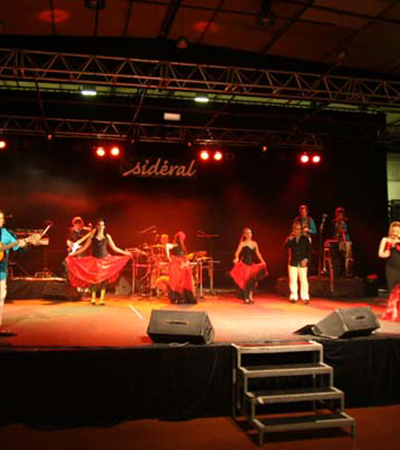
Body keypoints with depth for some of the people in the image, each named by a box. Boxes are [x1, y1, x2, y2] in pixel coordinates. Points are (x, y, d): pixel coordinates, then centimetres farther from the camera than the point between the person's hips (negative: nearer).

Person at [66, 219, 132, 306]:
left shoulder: (107, 236, 4)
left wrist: (126, 253, 4)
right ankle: (93, 298, 7)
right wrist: (72, 254, -1)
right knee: (94, 279, -3)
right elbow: (84, 248, 3)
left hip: (105, 260, 1)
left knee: (104, 279, -2)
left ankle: (102, 299, 3)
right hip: (94, 260, -1)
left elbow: (114, 248, 8)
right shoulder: (92, 236, 2)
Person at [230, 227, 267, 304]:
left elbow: (258, 253, 19)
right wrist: (237, 258, -34)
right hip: (244, 264, -5)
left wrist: (262, 261, 14)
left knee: (252, 281, 2)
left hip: (251, 264, 5)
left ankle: (250, 297, 13)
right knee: (245, 281, -5)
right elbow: (237, 253, -14)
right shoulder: (243, 243, -6)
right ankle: (245, 298, 5)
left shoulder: (254, 243, 10)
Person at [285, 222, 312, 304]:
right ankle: (294, 297, 12)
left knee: (303, 280, -3)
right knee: (293, 280, 3)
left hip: (302, 263, -2)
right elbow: (286, 247, -6)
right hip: (293, 262, 2)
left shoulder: (305, 239, 3)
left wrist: (306, 259, -9)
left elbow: (309, 250, 2)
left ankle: (305, 297, 4)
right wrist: (290, 239, -17)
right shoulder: (290, 239, 8)